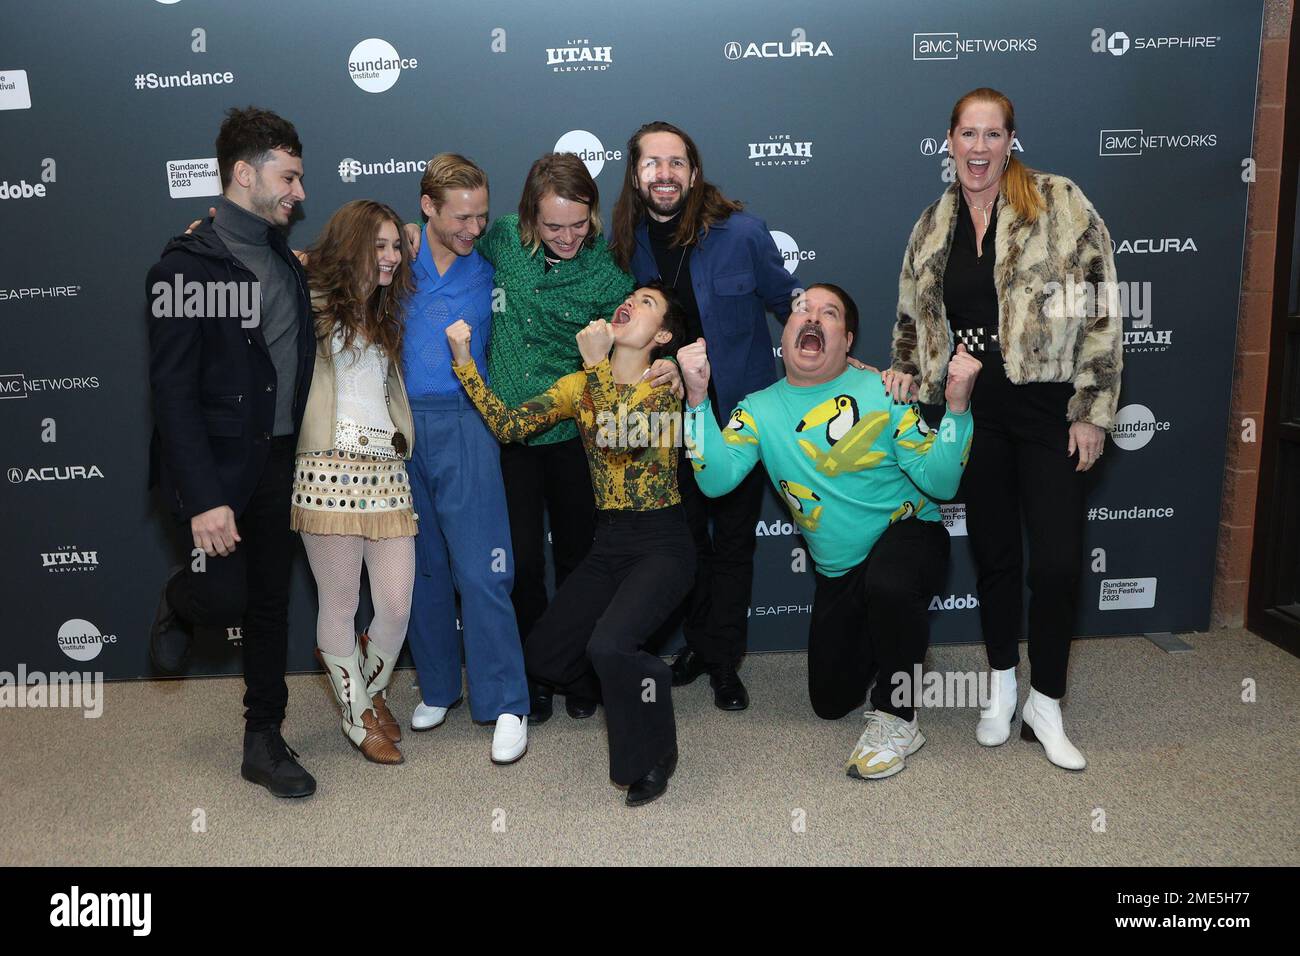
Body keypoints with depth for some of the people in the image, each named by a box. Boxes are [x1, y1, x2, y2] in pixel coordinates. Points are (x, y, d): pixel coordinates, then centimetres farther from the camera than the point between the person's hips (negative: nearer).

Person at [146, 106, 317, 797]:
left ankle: (264, 743, 23)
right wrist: (203, 498, -21)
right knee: (227, 594, -10)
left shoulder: (286, 259, 10)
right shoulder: (186, 265, -11)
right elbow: (173, 390, -16)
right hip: (216, 464, -6)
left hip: (277, 462, 6)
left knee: (271, 604, 10)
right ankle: (177, 604, 28)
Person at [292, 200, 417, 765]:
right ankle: (357, 716, 20)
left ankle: (372, 689, 29)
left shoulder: (387, 317, 22)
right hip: (330, 469, -5)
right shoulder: (313, 305, 3)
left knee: (397, 605, 1)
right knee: (341, 604, 2)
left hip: (386, 470, 5)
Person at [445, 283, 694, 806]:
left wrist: (598, 364, -23)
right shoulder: (580, 385, 7)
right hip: (609, 542, 6)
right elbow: (510, 425, -5)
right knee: (542, 658, 5)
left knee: (607, 645, -28)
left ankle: (654, 753, -2)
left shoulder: (666, 383, -9)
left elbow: (620, 441, -26)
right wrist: (464, 361, -11)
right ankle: (638, 691, 32)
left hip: (663, 543, -6)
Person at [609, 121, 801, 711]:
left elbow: (790, 307, -2)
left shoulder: (740, 232, -14)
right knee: (684, 534, 14)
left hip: (738, 411, -2)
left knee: (733, 540, 7)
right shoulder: (624, 242, -5)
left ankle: (724, 661, 21)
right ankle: (697, 641, 34)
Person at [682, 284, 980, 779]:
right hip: (837, 571, 4)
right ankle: (879, 637, 45)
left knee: (887, 583, -41)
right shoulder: (759, 410, -5)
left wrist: (956, 408, -31)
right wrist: (698, 398, -33)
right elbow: (716, 479, -23)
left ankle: (897, 718, -15)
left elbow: (939, 483, -17)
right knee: (831, 702, 12)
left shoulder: (881, 392, -13)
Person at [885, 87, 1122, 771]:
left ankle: (1045, 706, 15)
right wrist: (906, 369, 2)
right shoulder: (933, 225, 9)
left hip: (1048, 406, -3)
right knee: (993, 552, 12)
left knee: (1056, 560, -3)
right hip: (974, 410, 4)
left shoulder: (1058, 204, -6)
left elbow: (1099, 310, -8)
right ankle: (1001, 689, 29)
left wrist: (1092, 409, -11)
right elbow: (915, 316, 20)